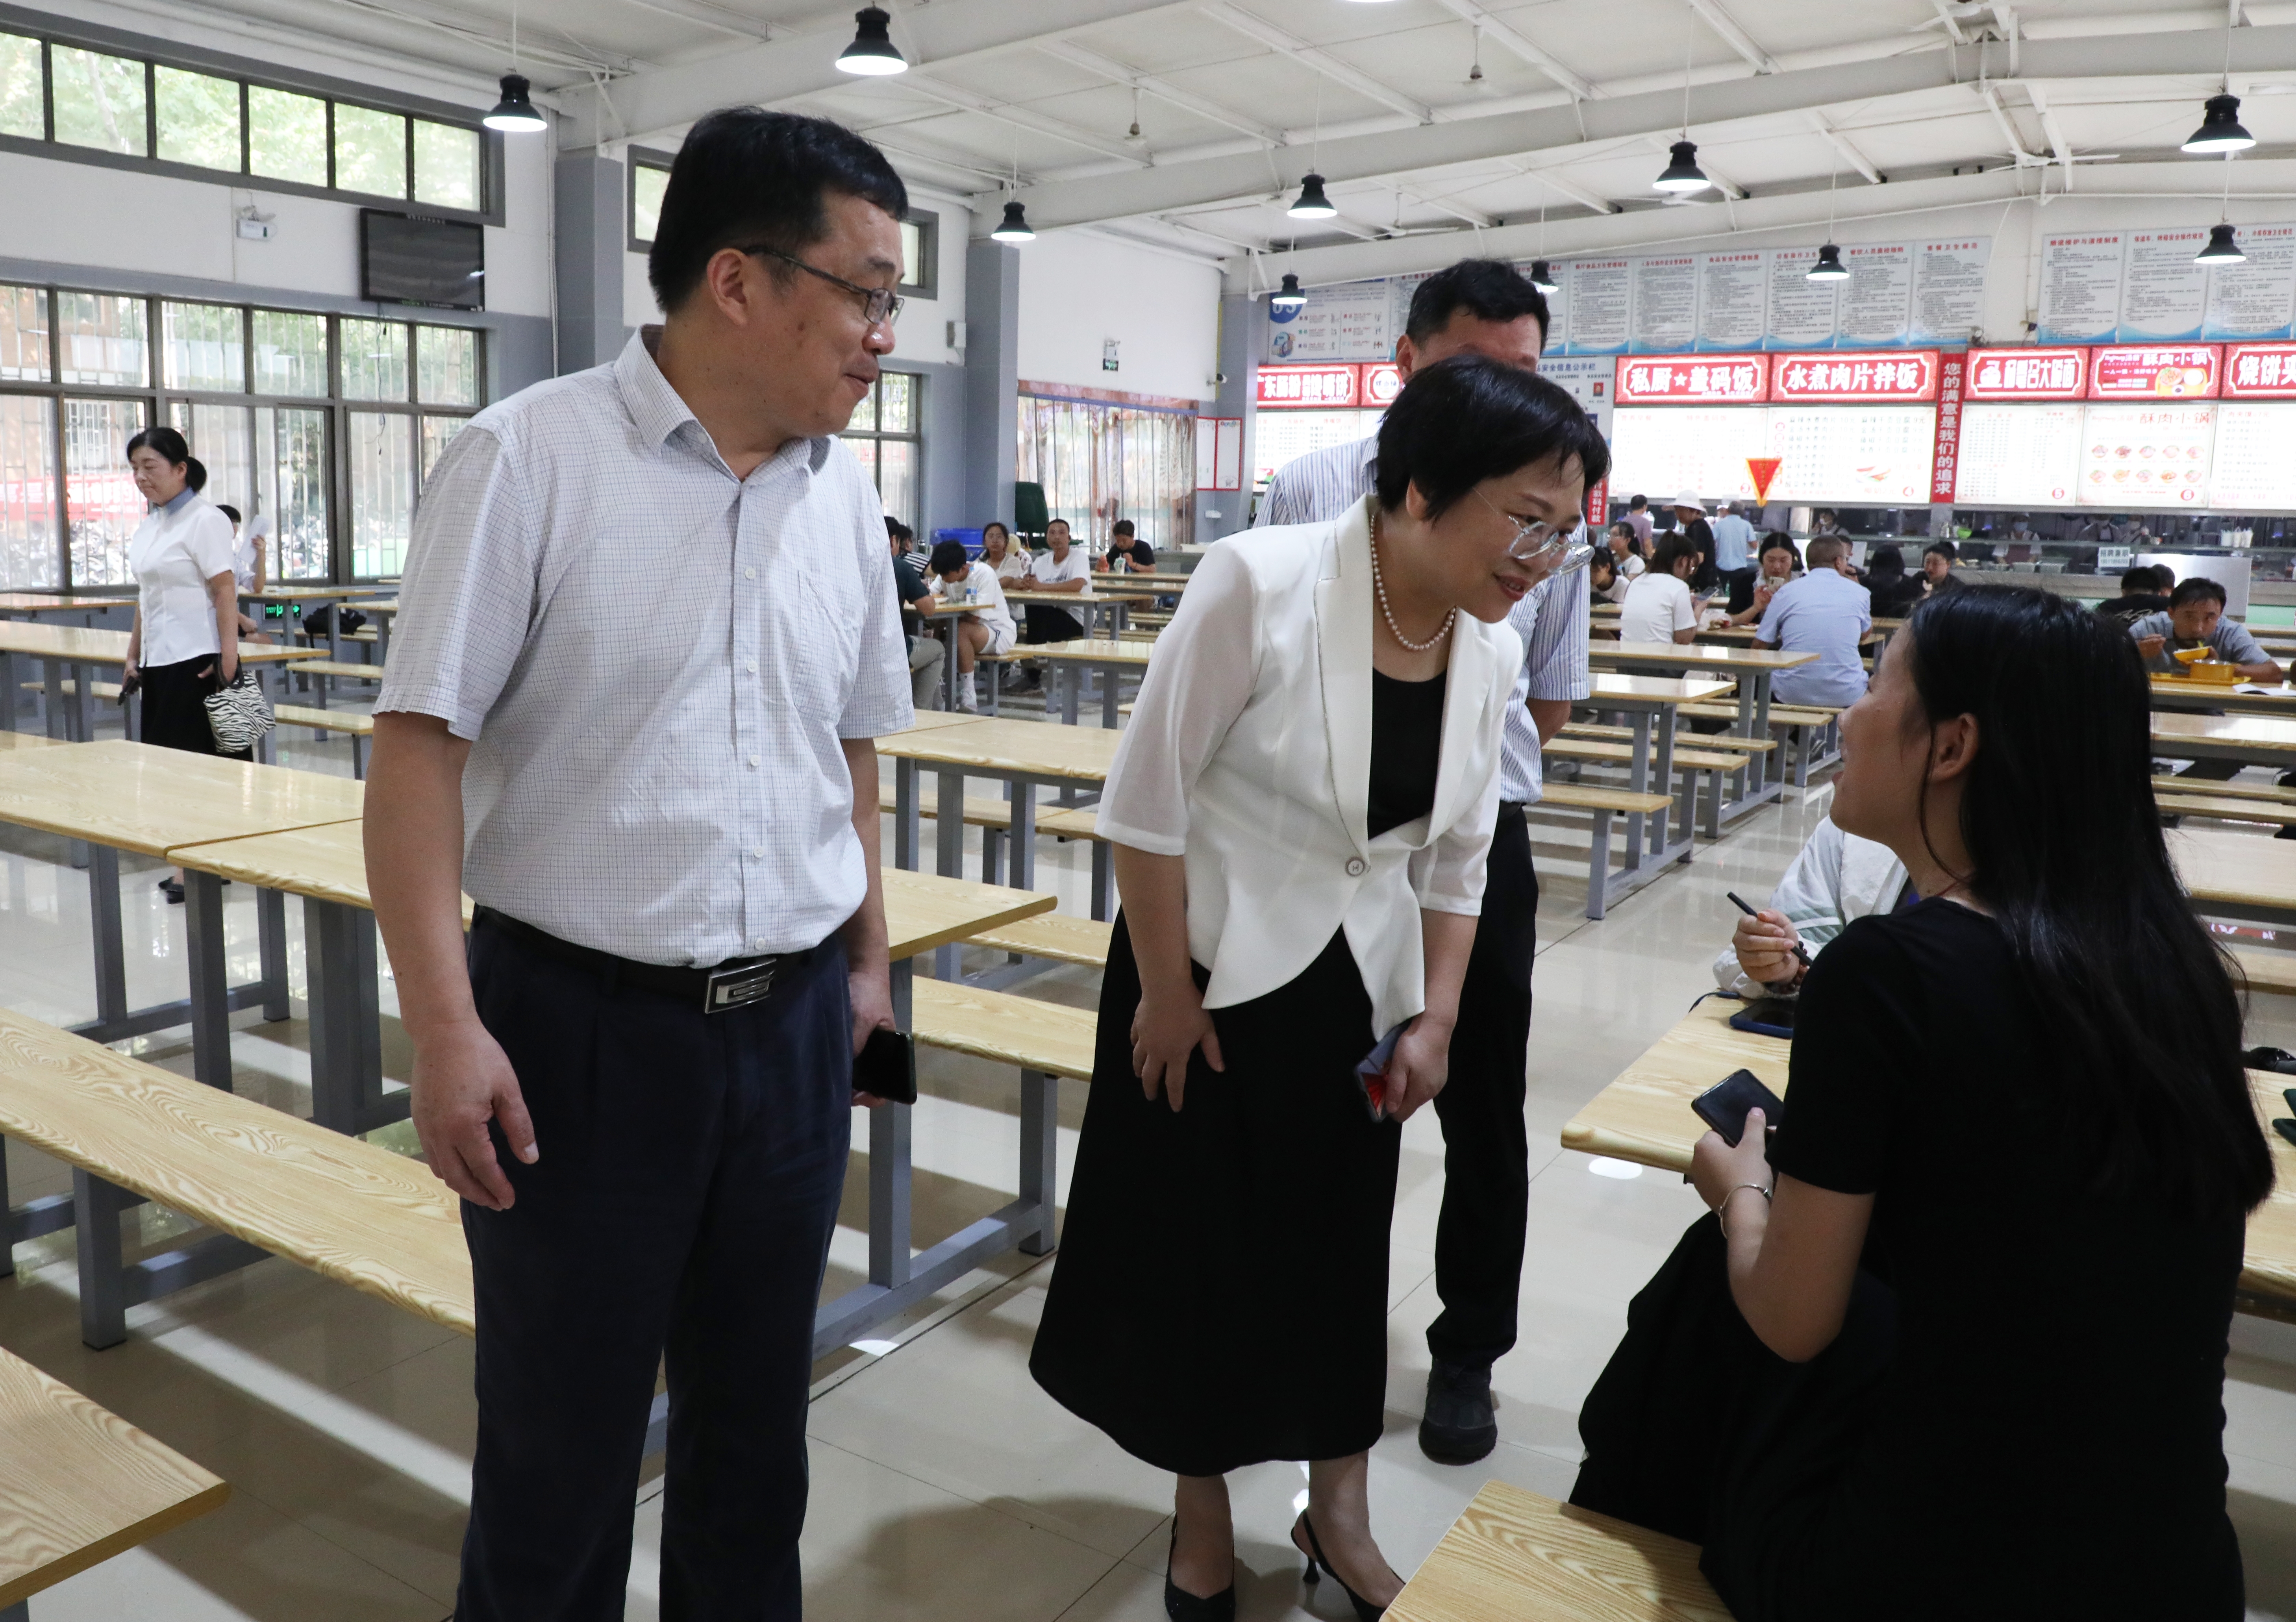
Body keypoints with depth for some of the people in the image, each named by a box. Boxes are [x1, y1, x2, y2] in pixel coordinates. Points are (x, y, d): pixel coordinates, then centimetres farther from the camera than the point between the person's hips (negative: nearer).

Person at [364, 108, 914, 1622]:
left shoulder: (843, 489, 5)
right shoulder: (530, 456, -11)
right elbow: (421, 744, -11)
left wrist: (869, 963, 17)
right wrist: (445, 1027, -15)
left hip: (795, 1028, 5)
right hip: (579, 1029, -4)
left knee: (755, 1424, 19)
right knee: (562, 1439, 12)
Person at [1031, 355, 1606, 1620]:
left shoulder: (1493, 655, -4)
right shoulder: (1263, 584, -22)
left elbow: (1454, 862, 8)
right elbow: (1146, 803, -19)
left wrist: (1434, 1018, 3)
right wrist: (1163, 994, -14)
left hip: (1357, 992, 5)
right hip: (1210, 976, -4)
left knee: (1342, 1246, 15)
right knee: (1193, 1244, 10)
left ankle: (1338, 1514, 37)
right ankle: (1202, 1516, 35)